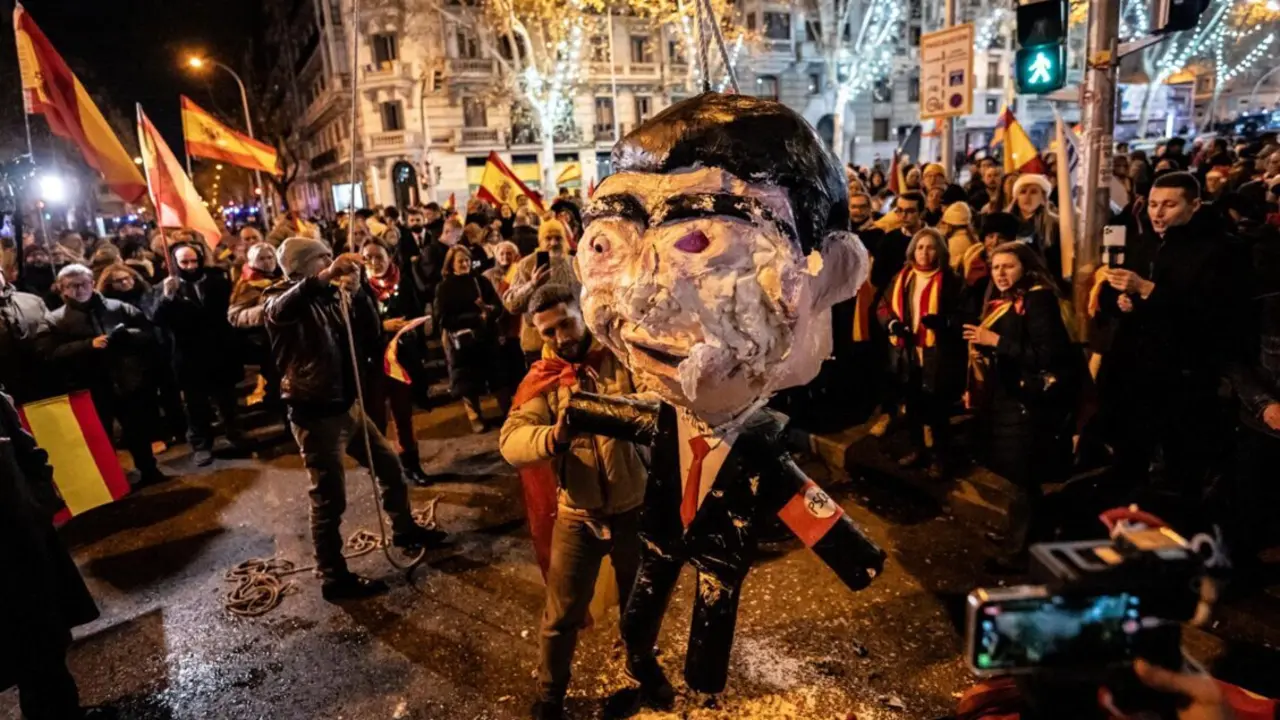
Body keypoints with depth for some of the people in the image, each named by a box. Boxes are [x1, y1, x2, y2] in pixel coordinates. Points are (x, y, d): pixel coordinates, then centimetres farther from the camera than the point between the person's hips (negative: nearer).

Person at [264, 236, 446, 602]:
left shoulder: (334, 296, 8)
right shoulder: (283, 298, -10)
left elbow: (371, 336, 0)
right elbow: (279, 311, -37)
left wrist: (358, 291, -12)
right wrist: (324, 276, -49)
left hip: (347, 405, 8)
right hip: (315, 414, -7)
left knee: (389, 466, 19)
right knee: (330, 497, -3)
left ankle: (404, 530, 40)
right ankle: (333, 577, 11)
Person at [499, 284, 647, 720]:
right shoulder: (543, 380, -4)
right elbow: (511, 440, -19)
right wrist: (554, 437, -40)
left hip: (634, 506, 1)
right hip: (577, 514, 0)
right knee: (562, 616, 10)